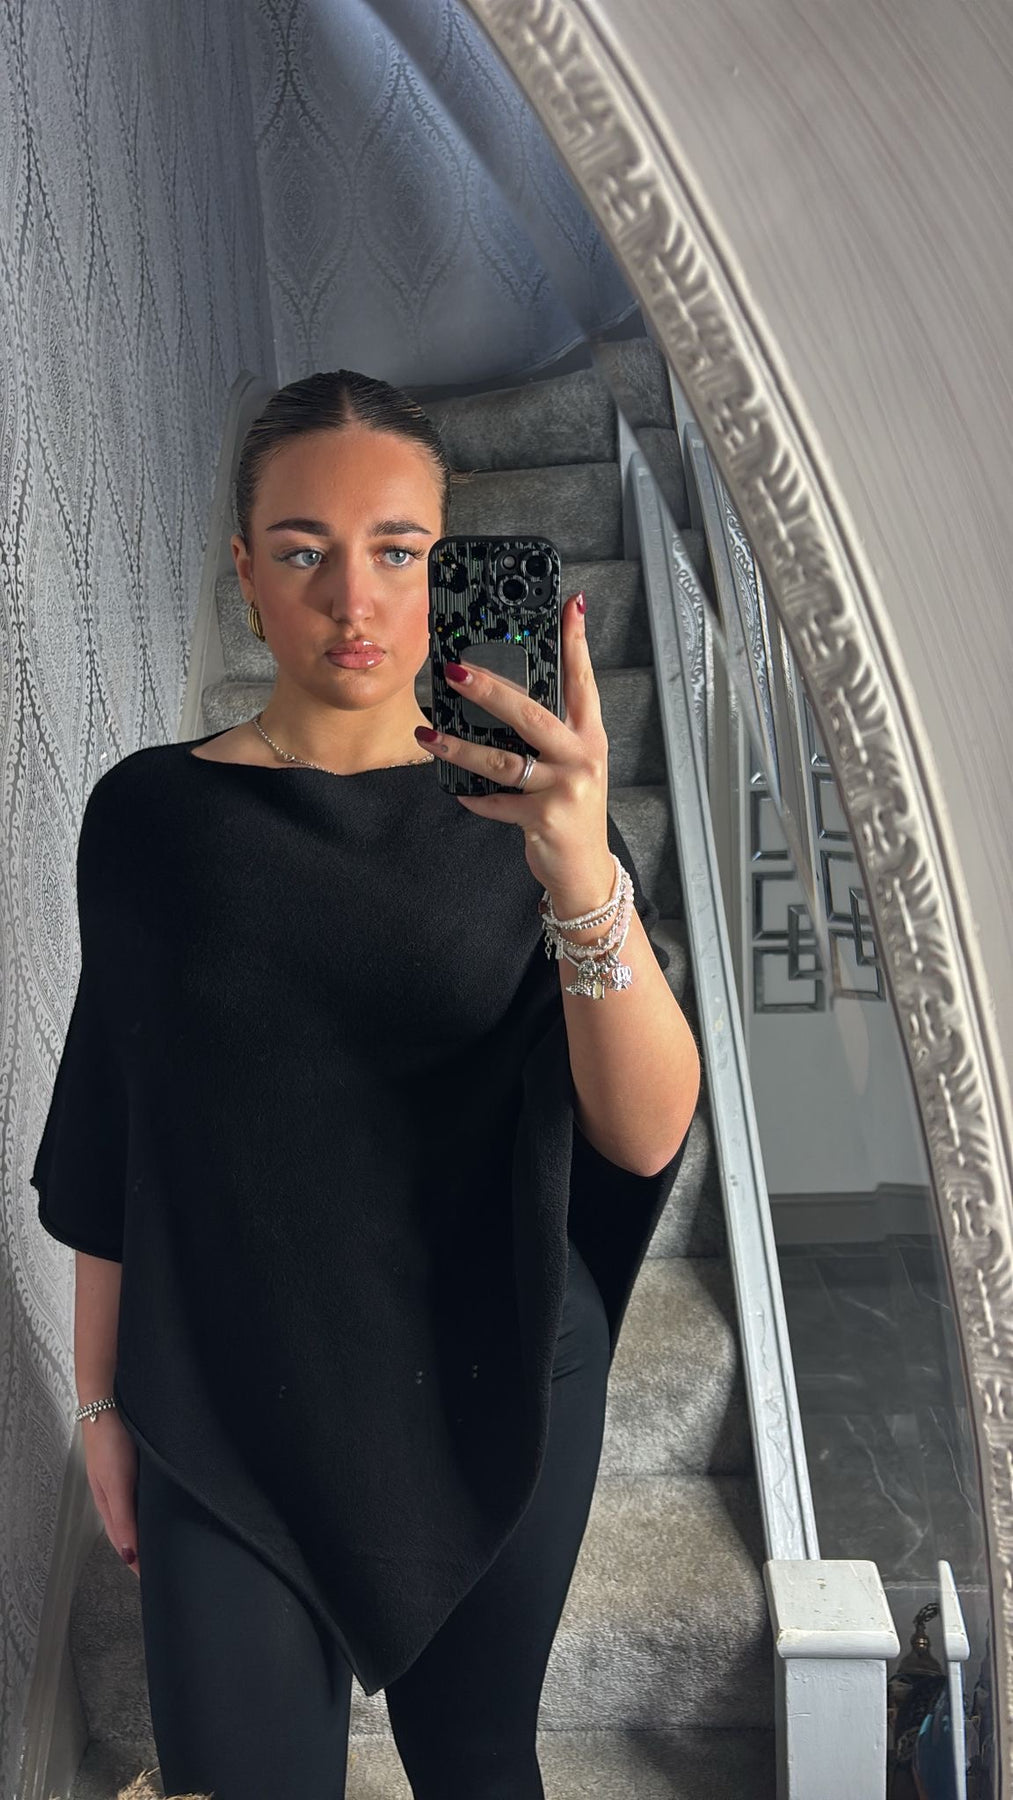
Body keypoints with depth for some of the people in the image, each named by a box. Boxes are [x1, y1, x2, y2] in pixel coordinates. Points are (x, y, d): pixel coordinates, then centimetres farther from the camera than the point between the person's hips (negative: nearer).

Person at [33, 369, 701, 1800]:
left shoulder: (524, 804, -7)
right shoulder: (155, 813, -6)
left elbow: (647, 1135, -19)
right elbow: (110, 1138, 1)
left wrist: (581, 872, -35)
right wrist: (103, 1398, 5)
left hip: (494, 1401, 1)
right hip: (228, 1421, 0)